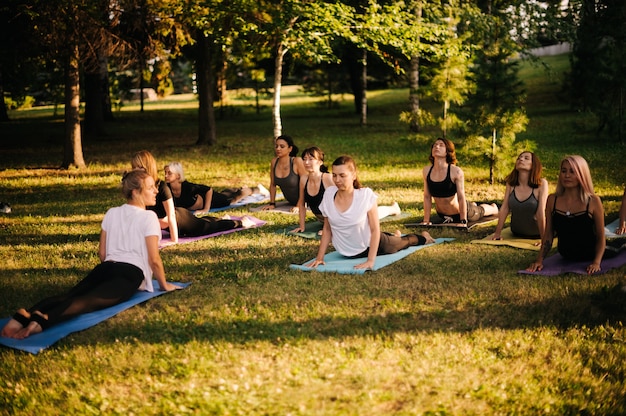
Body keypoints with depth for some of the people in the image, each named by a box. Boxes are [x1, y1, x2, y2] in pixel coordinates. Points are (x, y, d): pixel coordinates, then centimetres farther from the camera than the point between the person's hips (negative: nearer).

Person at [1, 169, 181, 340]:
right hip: (131, 274, -6)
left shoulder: (111, 213, 20)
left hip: (106, 267, 6)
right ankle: (42, 320, -54)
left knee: (70, 296, -14)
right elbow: (154, 259, -2)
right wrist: (164, 285, 13)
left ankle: (23, 316, -41)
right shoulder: (148, 217, 0)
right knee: (88, 301, -27)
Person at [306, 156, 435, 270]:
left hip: (369, 246, -3)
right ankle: (394, 236, 64)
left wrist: (371, 260, -29)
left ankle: (423, 237, 58)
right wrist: (319, 258, -13)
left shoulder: (366, 195, -27)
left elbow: (375, 229, -23)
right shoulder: (329, 194, -18)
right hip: (347, 254, 3)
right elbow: (327, 229, -8)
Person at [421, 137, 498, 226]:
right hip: (442, 215, 4)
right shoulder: (426, 171, -16)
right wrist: (426, 221, -8)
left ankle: (493, 207, 62)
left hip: (460, 212, -4)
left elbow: (461, 198, -23)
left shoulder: (456, 171, -28)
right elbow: (427, 197, -8)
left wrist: (463, 222, -23)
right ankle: (473, 205, 69)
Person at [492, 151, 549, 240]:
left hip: (536, 235, -4)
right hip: (516, 234, 4)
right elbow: (504, 208, -11)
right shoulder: (511, 183, -11)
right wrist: (497, 233, -13)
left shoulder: (541, 184, -23)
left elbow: (541, 213, -27)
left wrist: (544, 239, -28)